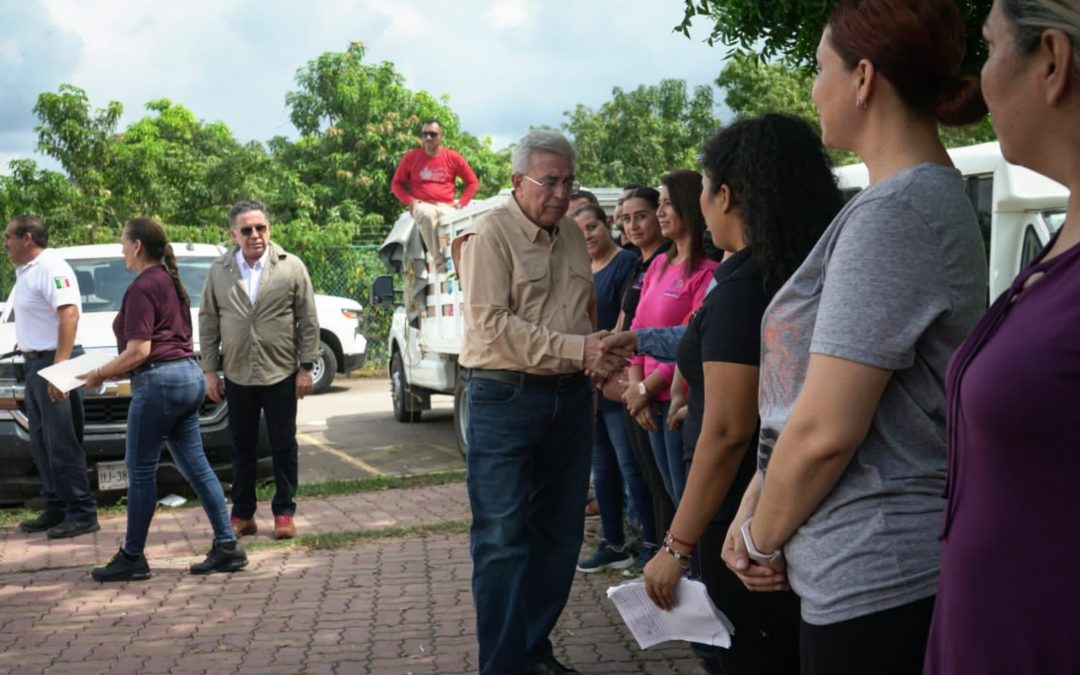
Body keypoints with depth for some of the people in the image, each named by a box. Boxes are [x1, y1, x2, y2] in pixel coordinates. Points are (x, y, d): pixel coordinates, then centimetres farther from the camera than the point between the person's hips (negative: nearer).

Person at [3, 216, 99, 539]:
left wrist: (59, 368, -30)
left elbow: (69, 314, -24)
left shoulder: (51, 268, -15)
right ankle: (55, 510, 22)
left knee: (62, 443, -7)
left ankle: (82, 514, -1)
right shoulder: (25, 270, 16)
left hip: (53, 362, -10)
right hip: (35, 363, 10)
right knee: (42, 443, 14)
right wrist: (31, 360, 10)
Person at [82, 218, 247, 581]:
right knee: (195, 465, 10)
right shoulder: (172, 283, 16)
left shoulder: (142, 288, -12)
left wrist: (101, 374, -4)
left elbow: (138, 351, -17)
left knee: (141, 470, 0)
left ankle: (132, 558, 8)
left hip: (159, 381, -9)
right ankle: (227, 546, 8)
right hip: (189, 376, 9)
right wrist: (115, 370, 23)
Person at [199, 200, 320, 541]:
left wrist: (306, 367, -5)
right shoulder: (219, 271, 3)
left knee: (284, 446, 5)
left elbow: (308, 320, -1)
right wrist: (210, 371, 2)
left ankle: (284, 513, 15)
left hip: (281, 373, -2)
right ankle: (243, 515, 19)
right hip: (237, 375, 2)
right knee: (242, 446, 10)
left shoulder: (292, 267, -2)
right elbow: (208, 322, 6)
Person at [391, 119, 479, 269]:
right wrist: (409, 201, -4)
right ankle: (439, 261, -38)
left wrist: (461, 202, 0)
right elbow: (396, 184, 13)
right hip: (422, 205, -1)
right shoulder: (411, 157, 7)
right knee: (426, 214, -39)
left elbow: (472, 182, 14)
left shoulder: (453, 158, 7)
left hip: (446, 206, 1)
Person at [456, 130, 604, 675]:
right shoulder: (491, 234, -10)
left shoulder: (572, 235, 11)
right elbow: (492, 324, -19)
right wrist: (575, 349, -22)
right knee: (503, 541, -2)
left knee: (559, 534, 12)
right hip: (506, 399, -7)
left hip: (570, 399, 7)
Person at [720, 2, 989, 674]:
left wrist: (762, 540, -5)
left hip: (875, 585, -9)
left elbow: (824, 430, -21)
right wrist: (757, 507, 6)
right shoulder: (935, 198, 12)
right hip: (885, 570, 9)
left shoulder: (894, 214, -19)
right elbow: (807, 395, 13)